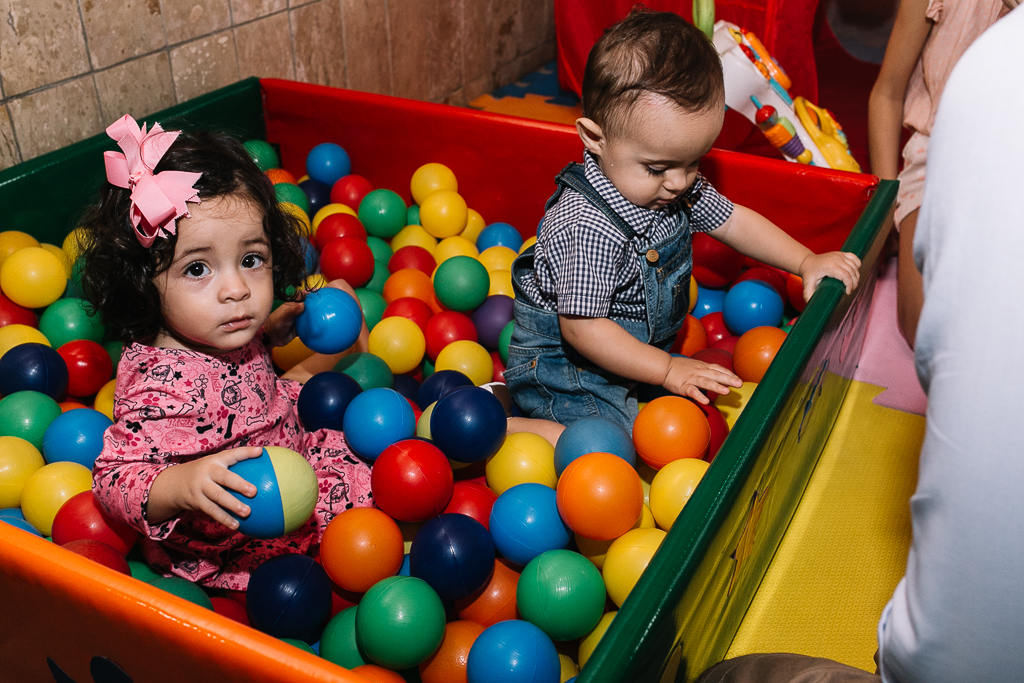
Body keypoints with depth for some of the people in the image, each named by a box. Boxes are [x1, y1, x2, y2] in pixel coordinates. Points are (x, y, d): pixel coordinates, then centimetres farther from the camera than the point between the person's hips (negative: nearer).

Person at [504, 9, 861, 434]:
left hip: (640, 344, 10)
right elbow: (581, 326, -29)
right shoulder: (588, 227, -34)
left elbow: (733, 220, 9)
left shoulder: (679, 183, -7)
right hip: (565, 362, -9)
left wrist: (807, 262, 1)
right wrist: (667, 370, -25)